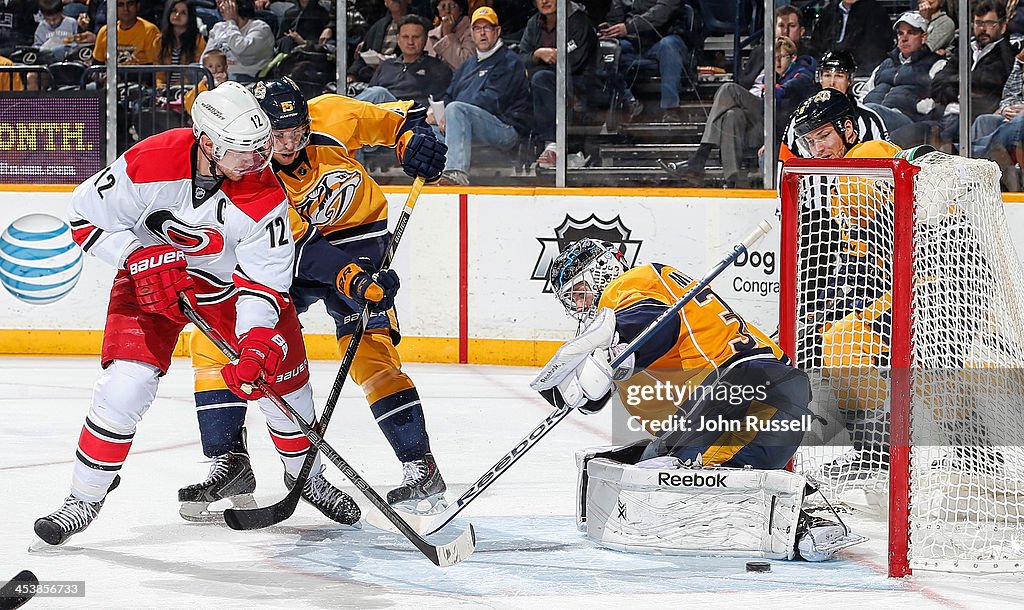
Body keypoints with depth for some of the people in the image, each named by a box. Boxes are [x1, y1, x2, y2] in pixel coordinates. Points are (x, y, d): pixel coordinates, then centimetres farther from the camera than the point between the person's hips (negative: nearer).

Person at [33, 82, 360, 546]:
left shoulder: (264, 196, -26)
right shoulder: (150, 164, -31)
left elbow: (264, 281, -22)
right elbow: (87, 214, -18)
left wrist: (258, 341, -37)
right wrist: (142, 257, -29)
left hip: (232, 281, 2)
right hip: (150, 278, -2)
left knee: (282, 376, 2)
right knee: (127, 382, -18)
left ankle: (307, 476, 30)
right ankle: (85, 497, -2)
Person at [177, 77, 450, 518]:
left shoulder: (331, 118, -20)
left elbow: (395, 120, -2)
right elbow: (300, 244, -30)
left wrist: (415, 139, -23)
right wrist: (351, 280, -42)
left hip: (357, 238, -2)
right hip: (284, 255, 2)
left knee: (367, 349, -19)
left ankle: (421, 467, -12)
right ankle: (229, 461, 0)